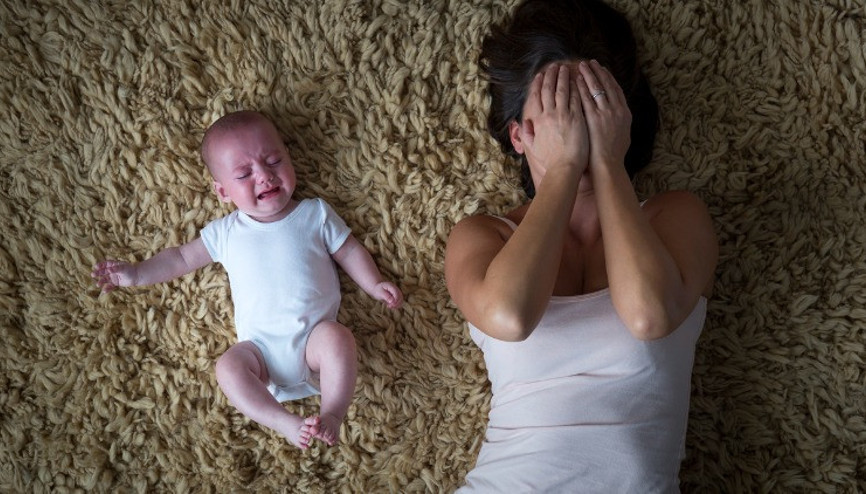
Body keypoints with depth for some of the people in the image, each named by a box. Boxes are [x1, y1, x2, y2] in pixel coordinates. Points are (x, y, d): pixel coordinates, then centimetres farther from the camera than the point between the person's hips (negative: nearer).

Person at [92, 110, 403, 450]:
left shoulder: (315, 214, 10)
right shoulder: (226, 232, 12)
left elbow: (350, 251, 13)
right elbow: (183, 258, 19)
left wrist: (376, 285, 0)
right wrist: (137, 274, 10)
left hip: (314, 333, -2)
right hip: (261, 344, 2)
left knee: (337, 336, -32)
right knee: (228, 367, -24)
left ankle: (333, 414, -27)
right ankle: (285, 422, -28)